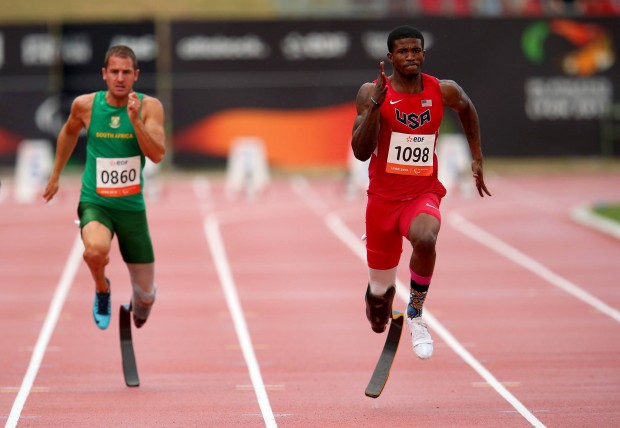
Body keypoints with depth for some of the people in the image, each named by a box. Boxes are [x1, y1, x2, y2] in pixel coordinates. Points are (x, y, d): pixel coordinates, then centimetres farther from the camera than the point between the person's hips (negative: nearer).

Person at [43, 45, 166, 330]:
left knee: (146, 294, 9)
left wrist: (135, 120, -29)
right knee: (96, 250, -37)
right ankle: (102, 290, -1)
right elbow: (69, 133, 18)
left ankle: (137, 308, 49)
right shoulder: (85, 105, -5)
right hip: (95, 203, -1)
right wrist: (55, 175, 22)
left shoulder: (149, 107, -8)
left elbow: (157, 155, -19)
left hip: (132, 207, 1)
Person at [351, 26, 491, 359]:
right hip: (384, 197, 0)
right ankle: (381, 295, 52)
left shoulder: (444, 92, -4)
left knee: (425, 239, -37)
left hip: (423, 194, 0)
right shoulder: (372, 93, -10)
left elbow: (467, 109, 21)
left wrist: (477, 158, 17)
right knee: (380, 292, 11)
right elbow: (361, 152, -19)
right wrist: (375, 104, -29)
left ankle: (415, 313, -13)